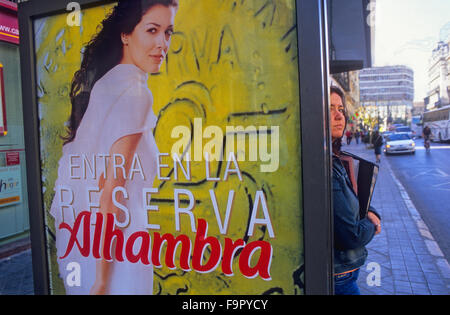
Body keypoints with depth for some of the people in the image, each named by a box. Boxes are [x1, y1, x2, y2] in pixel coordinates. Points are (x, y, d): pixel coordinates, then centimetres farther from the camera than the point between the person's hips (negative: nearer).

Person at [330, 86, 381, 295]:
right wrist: (372, 225, -5)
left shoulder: (335, 159, 5)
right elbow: (351, 236, -26)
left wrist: (371, 213, 0)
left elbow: (352, 201, 20)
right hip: (338, 277, -9)